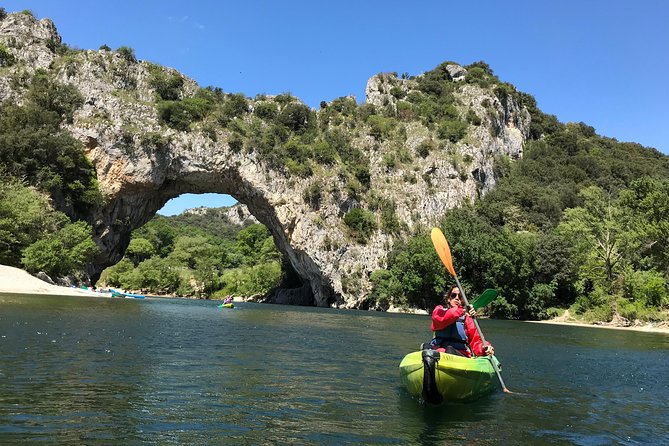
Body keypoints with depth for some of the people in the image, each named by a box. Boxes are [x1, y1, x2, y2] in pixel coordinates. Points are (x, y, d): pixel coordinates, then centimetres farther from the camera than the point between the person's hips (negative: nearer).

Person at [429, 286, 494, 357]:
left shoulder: (467, 317, 19)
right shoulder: (440, 309, 16)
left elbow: (475, 340, 9)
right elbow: (440, 319, -10)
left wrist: (484, 348, -15)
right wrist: (461, 311, -25)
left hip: (461, 354, 1)